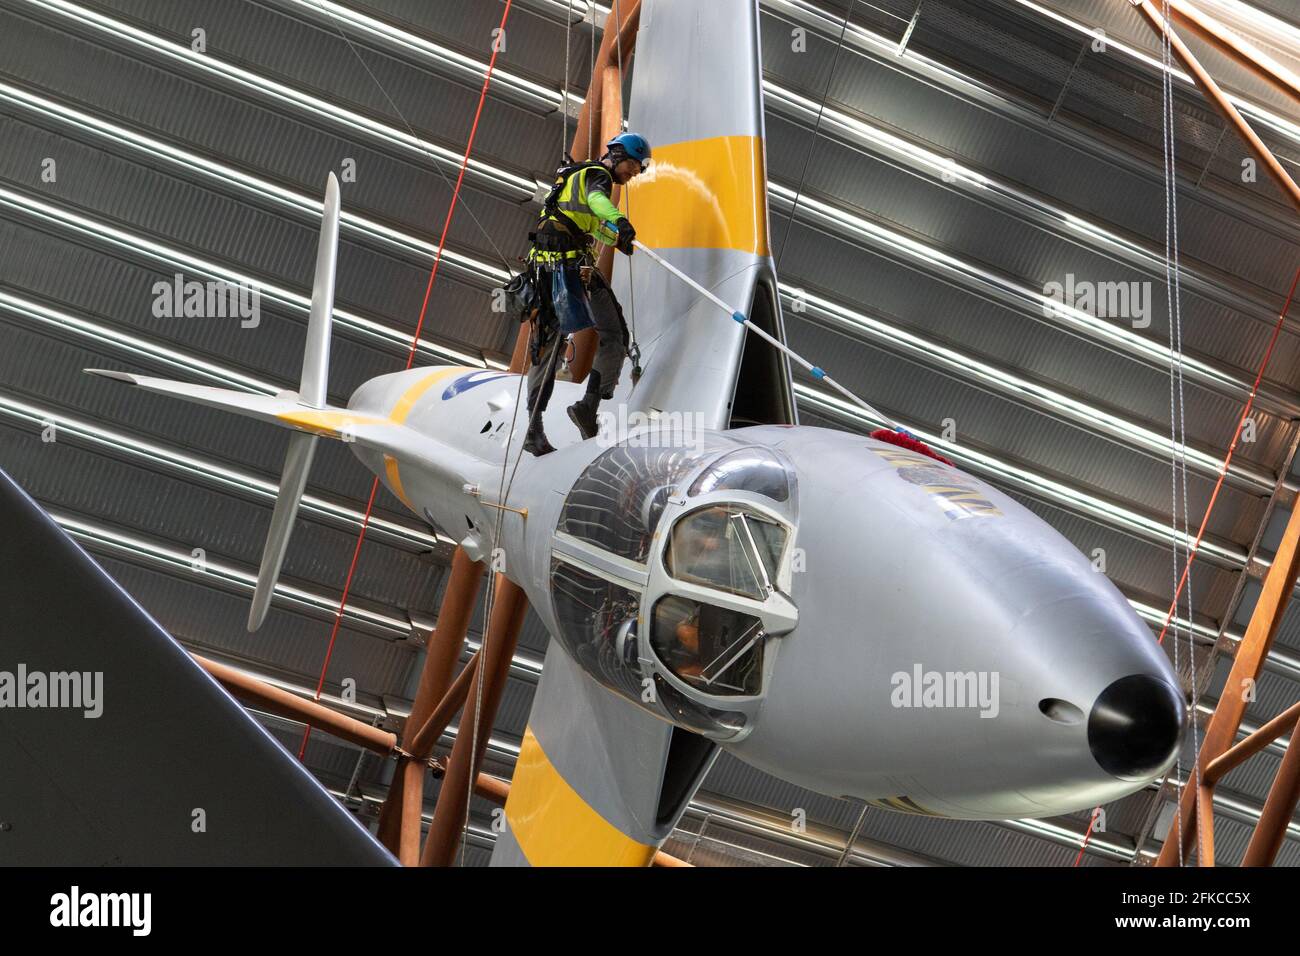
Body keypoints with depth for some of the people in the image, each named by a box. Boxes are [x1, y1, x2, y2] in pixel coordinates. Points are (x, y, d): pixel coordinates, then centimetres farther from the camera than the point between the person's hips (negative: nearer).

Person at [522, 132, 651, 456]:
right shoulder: (597, 175, 0)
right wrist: (620, 221, -46)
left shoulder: (574, 176, 30)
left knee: (549, 344, 9)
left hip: (543, 265, 9)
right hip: (573, 262, -9)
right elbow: (596, 199, -26)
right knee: (613, 337, -6)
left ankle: (534, 429, 6)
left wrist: (615, 238, 63)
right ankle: (589, 405, -20)